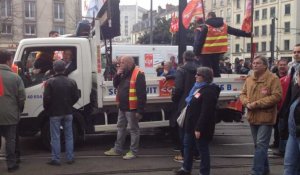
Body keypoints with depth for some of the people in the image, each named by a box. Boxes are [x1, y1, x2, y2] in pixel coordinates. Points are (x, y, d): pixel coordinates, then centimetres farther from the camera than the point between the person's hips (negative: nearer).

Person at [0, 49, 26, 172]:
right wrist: (19, 110, 10)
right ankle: (11, 164, 14)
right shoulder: (15, 77, -9)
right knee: (10, 140, 8)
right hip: (10, 115, -2)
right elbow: (21, 98, -7)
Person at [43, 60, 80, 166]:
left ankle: (56, 159, 6)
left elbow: (46, 98, -14)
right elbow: (76, 97, 2)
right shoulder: (71, 82, 1)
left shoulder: (50, 82, -11)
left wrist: (46, 109, 4)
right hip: (68, 113, 3)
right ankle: (70, 158, 14)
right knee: (69, 136, 11)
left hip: (55, 113, -3)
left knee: (55, 137, 3)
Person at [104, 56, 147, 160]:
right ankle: (117, 149, 29)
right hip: (122, 107, 9)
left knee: (133, 129, 2)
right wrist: (117, 75, -3)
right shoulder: (124, 73, 10)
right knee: (120, 128, 17)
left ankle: (133, 151, 12)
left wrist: (140, 110, -23)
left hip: (132, 108, -9)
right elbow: (116, 85, 16)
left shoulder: (138, 74, -18)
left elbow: (142, 94, -21)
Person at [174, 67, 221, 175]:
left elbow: (205, 113, -25)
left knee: (202, 149, 2)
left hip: (200, 127, -10)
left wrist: (199, 128, -27)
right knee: (187, 145, 19)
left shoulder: (209, 91, -20)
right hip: (191, 124, 10)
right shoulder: (198, 87, 13)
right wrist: (187, 122, 19)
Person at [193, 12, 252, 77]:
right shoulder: (224, 26, 9)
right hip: (218, 51, 6)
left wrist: (196, 52, -8)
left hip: (207, 52, -6)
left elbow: (199, 40, -12)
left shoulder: (206, 26, -8)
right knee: (215, 68, 20)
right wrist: (248, 34, 25)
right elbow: (236, 31, 15)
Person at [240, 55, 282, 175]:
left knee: (261, 145, -9)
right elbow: (243, 94, 15)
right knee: (259, 145, 16)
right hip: (253, 117, 7)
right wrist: (247, 103, -9)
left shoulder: (273, 79, -9)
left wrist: (256, 104, -20)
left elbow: (276, 96, -18)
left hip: (266, 117, -7)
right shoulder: (249, 79, 11)